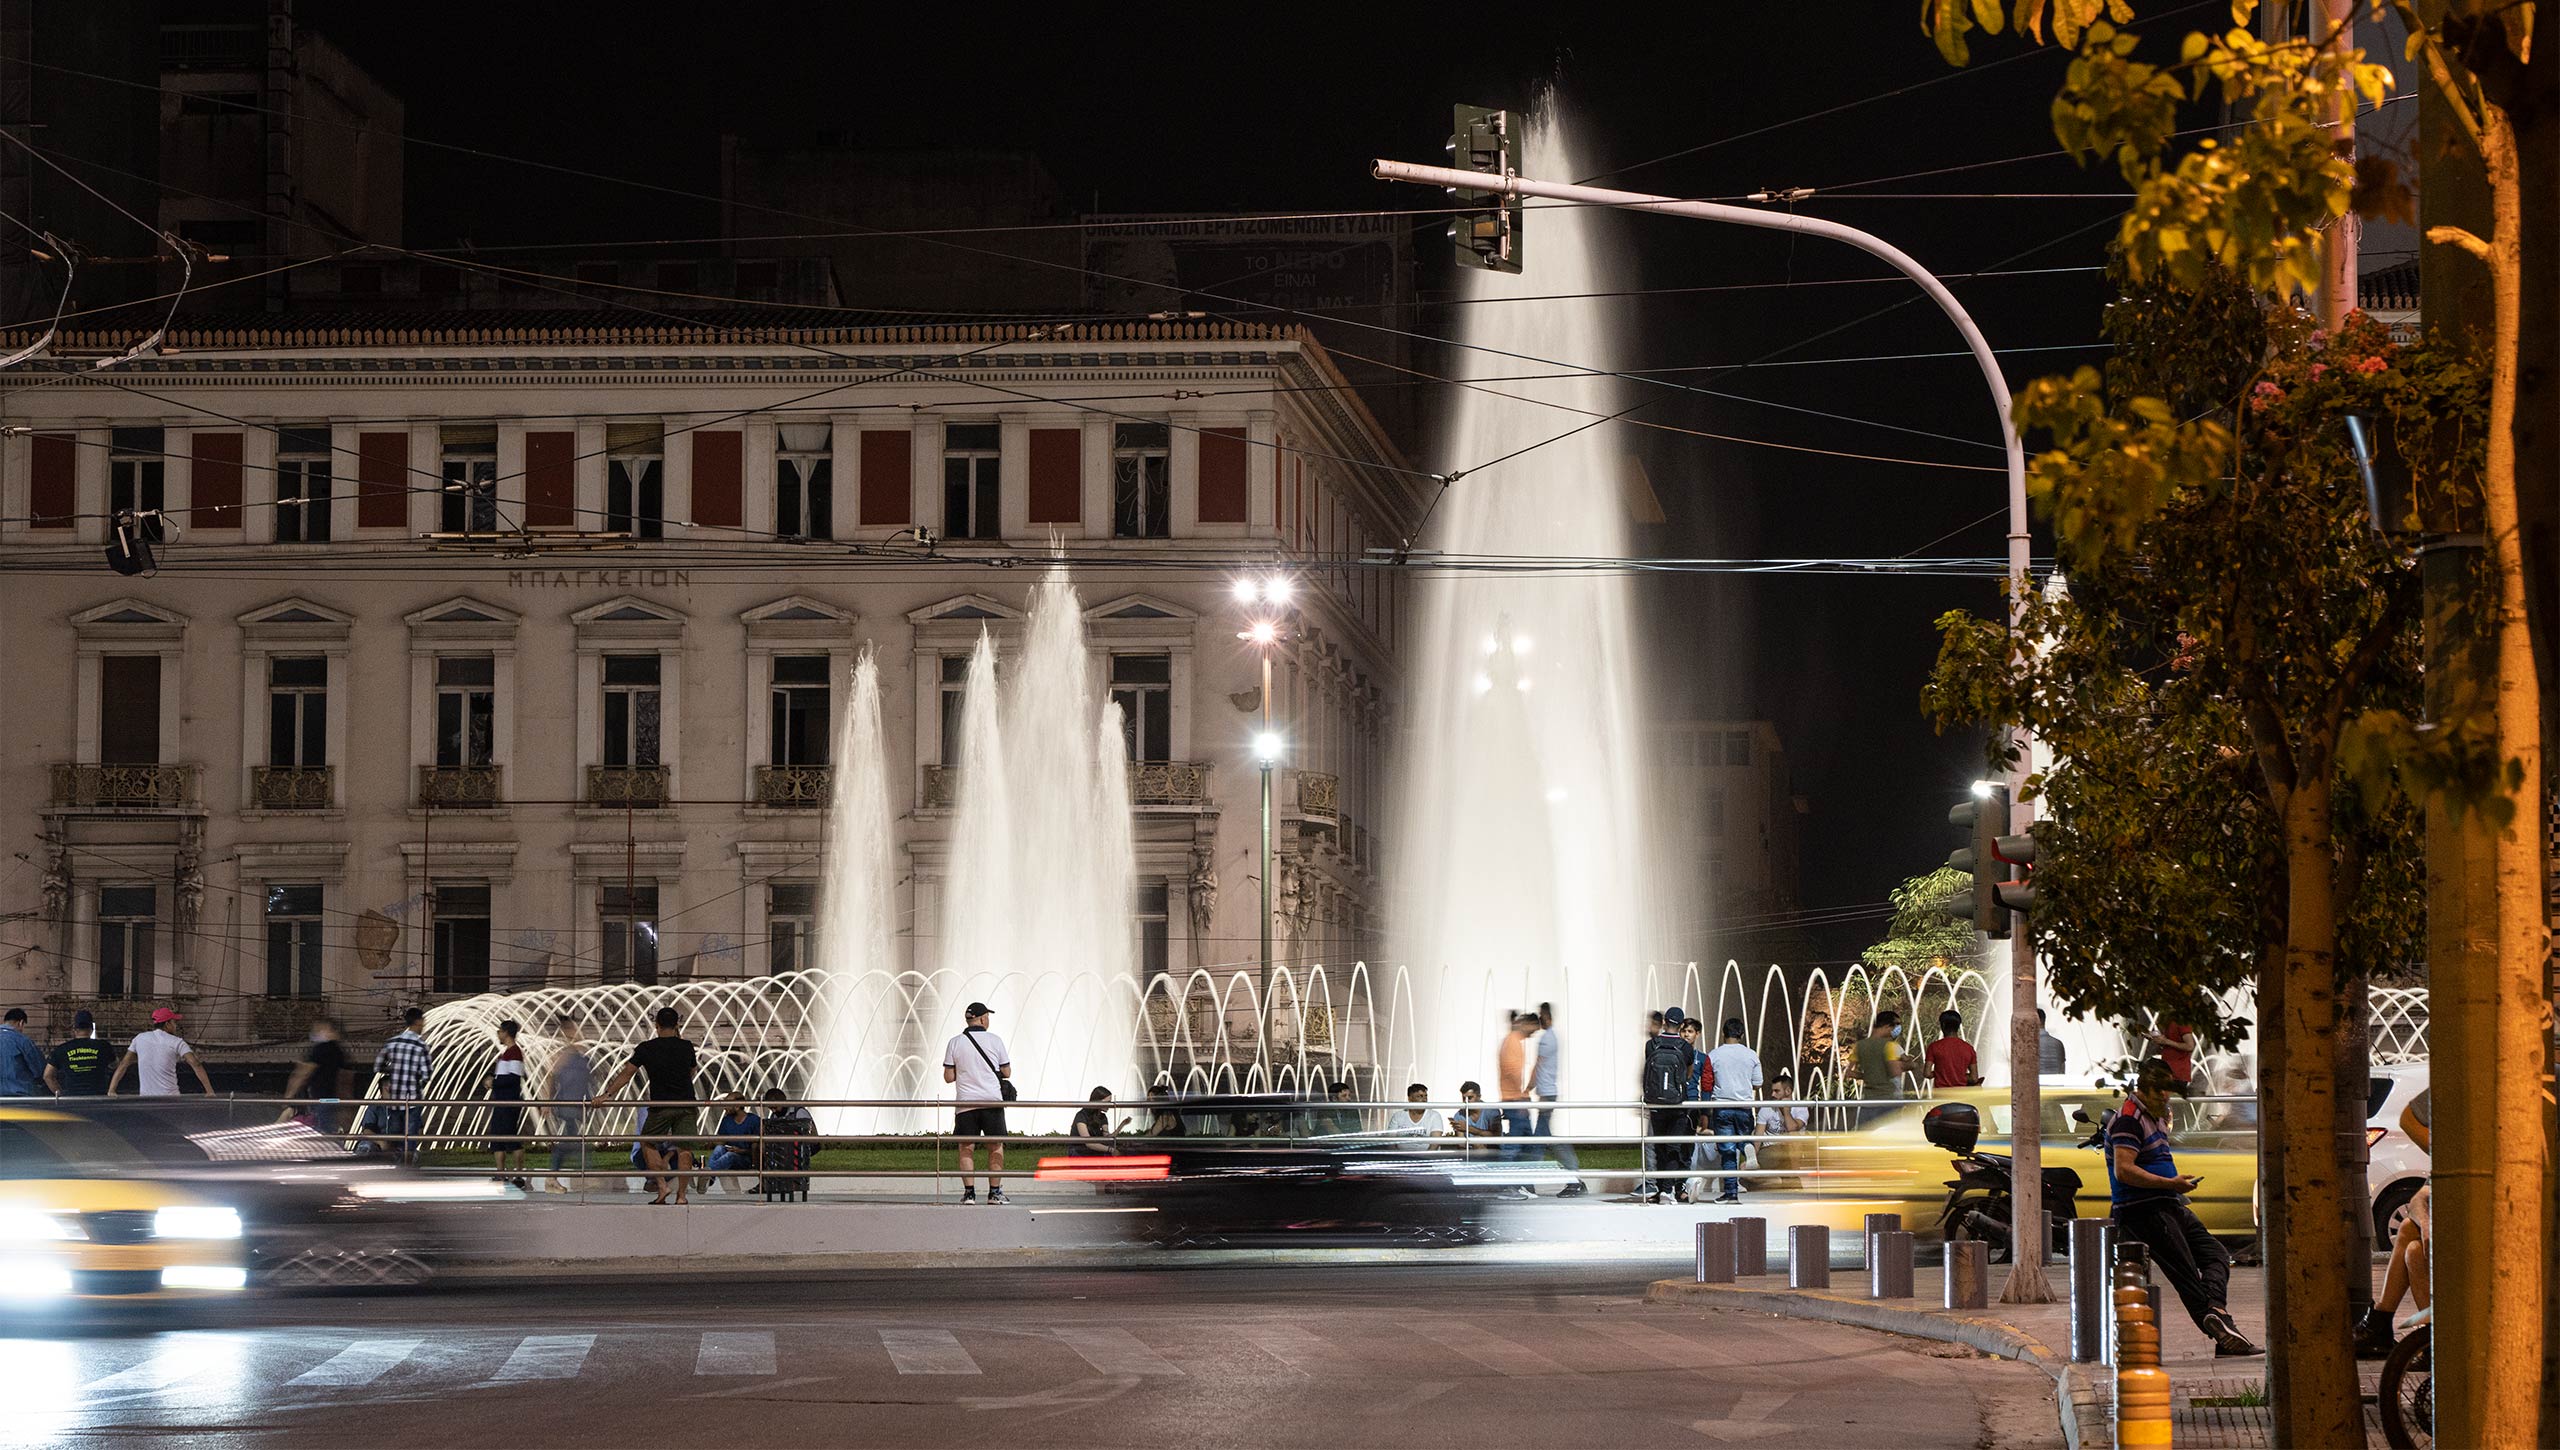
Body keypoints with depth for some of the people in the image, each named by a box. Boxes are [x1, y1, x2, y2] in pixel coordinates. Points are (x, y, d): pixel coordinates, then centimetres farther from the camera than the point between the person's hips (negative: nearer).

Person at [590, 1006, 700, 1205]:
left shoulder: (646, 1049, -3)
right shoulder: (686, 1046, 2)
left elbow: (626, 1074, -3)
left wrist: (606, 1094, 0)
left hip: (660, 1105, -1)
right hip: (686, 1104, 1)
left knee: (647, 1143, 15)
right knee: (684, 1149, 2)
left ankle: (661, 1186, 3)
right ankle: (681, 1195, -2)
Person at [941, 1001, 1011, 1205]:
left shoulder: (955, 1043, 1)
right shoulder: (995, 1040, 0)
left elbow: (948, 1077, 1)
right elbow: (1006, 1072, 5)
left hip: (965, 1102, 0)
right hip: (992, 1100, 0)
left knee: (967, 1148, 5)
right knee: (995, 1146, 8)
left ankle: (969, 1192, -2)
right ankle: (995, 1192, 6)